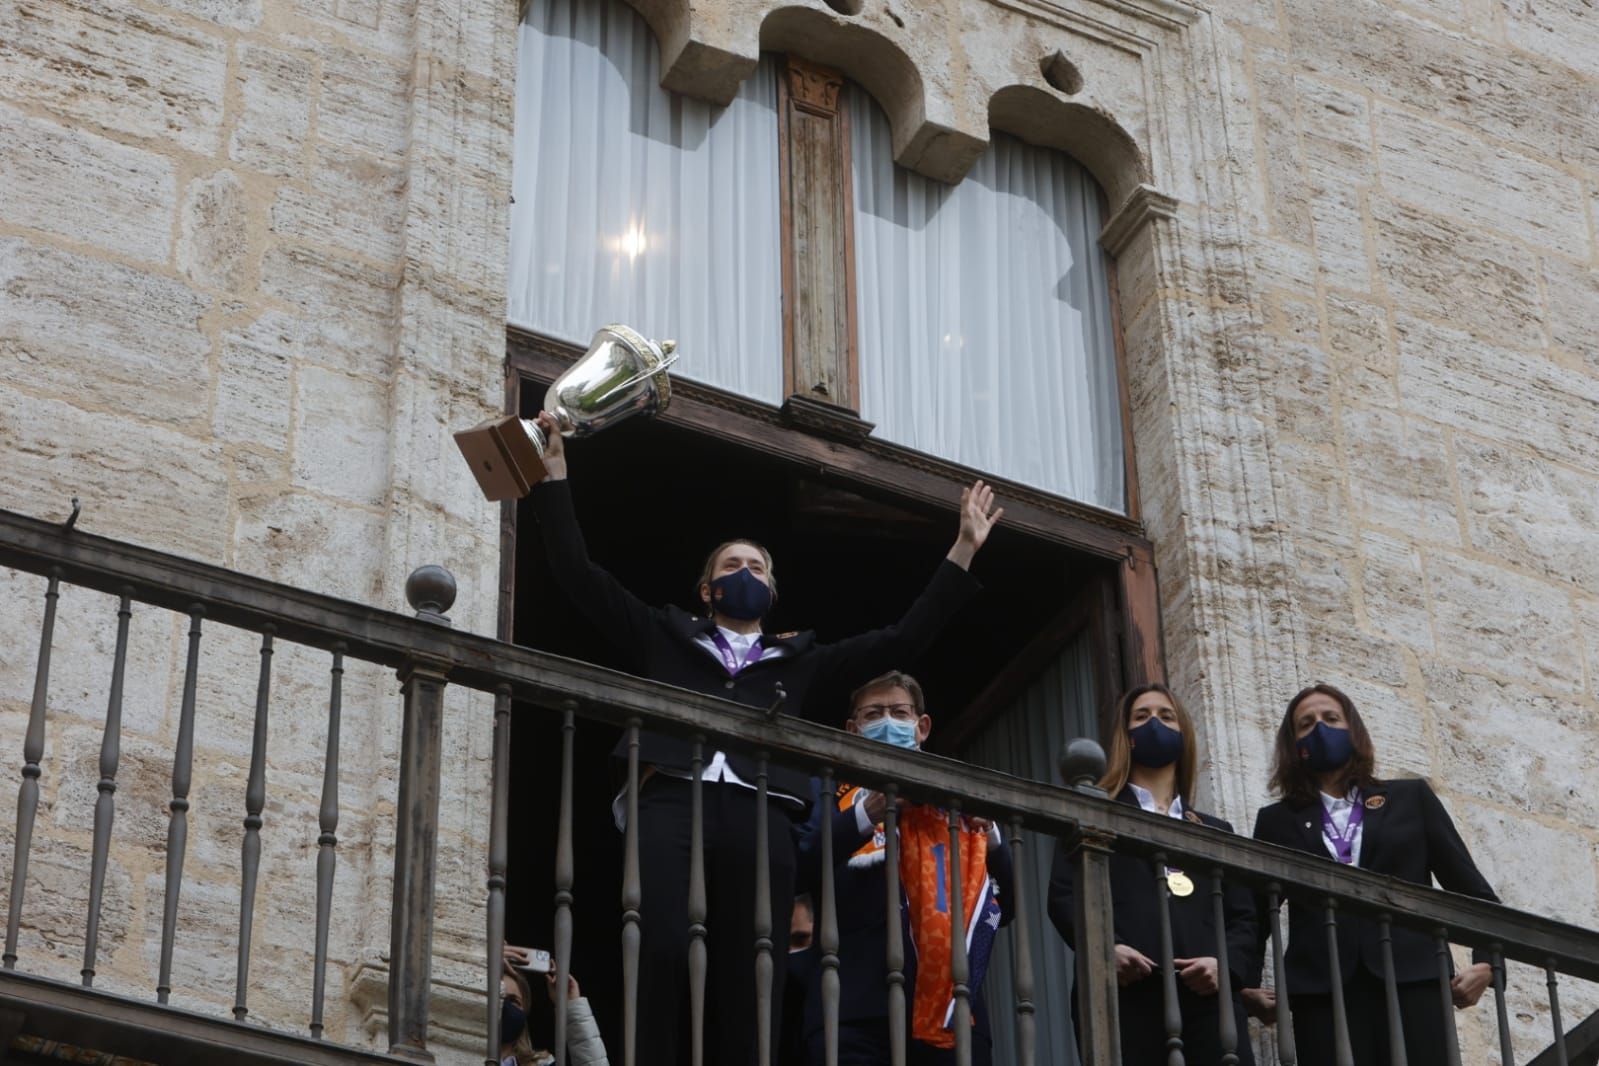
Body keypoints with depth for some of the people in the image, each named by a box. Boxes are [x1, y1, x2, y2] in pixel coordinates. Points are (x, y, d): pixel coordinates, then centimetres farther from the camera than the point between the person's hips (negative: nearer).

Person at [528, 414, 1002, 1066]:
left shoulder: (798, 660, 30)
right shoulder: (664, 637, 27)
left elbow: (902, 640, 27)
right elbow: (578, 573, 21)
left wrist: (963, 550, 24)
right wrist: (554, 473, 16)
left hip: (760, 818, 2)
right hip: (671, 802, -2)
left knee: (751, 987, -11)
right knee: (662, 956, -25)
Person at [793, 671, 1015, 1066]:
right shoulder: (831, 792, 17)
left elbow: (1004, 906, 16)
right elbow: (801, 873, -2)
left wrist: (988, 836, -1)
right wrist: (869, 812, -13)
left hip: (950, 1004, 2)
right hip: (856, 1005, -2)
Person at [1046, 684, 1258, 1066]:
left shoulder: (1217, 831, 31)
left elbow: (1244, 916, 18)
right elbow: (1064, 894, 6)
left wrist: (1225, 963, -5)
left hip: (1208, 998, 3)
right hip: (1126, 997, -3)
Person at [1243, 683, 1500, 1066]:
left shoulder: (1411, 798, 18)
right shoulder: (1277, 820, 18)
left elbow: (1468, 885, 14)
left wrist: (1486, 959, 0)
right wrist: (1245, 984, 0)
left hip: (1412, 981, 0)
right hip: (1322, 992, 0)